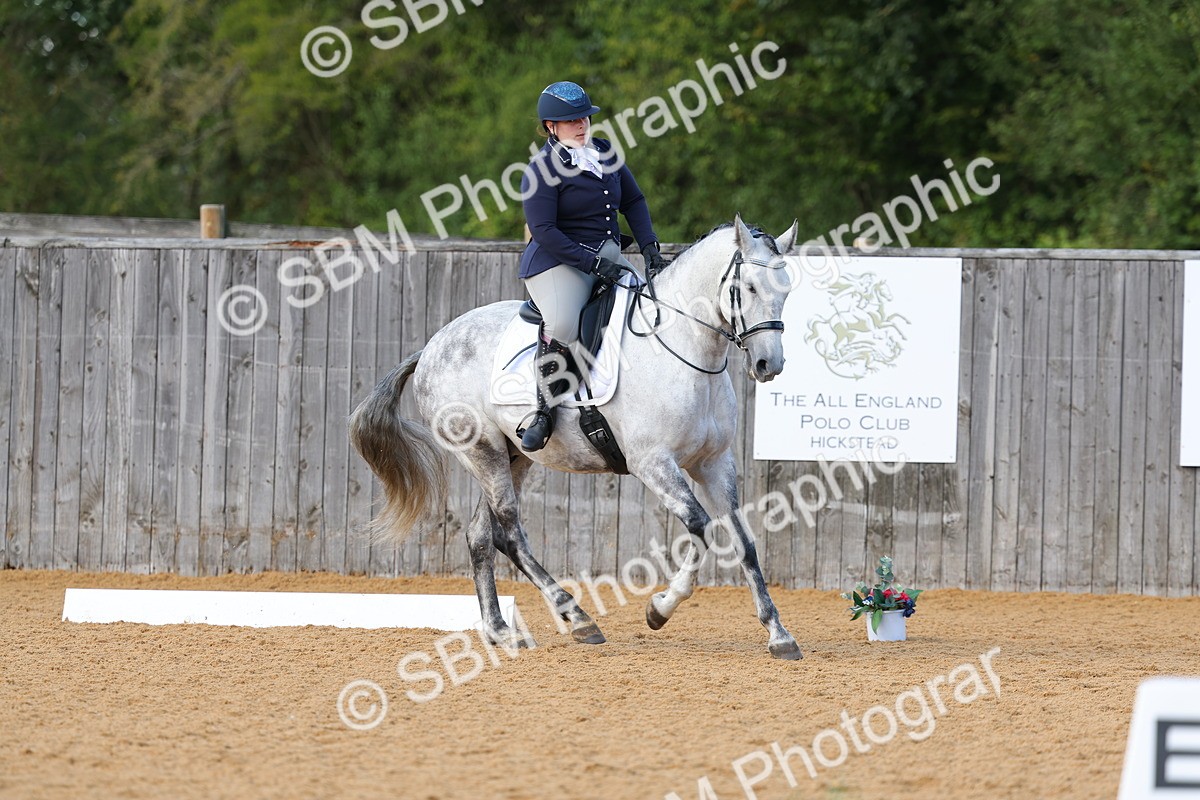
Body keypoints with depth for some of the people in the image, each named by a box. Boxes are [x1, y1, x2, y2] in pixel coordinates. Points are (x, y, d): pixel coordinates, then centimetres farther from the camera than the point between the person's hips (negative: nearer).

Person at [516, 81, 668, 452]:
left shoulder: (605, 153, 11)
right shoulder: (542, 169, -11)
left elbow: (633, 202, 19)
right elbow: (544, 230, -17)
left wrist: (649, 247, 2)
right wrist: (592, 263, -22)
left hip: (607, 255, 8)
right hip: (557, 261, -7)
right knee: (562, 326, -34)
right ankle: (544, 410, -19)